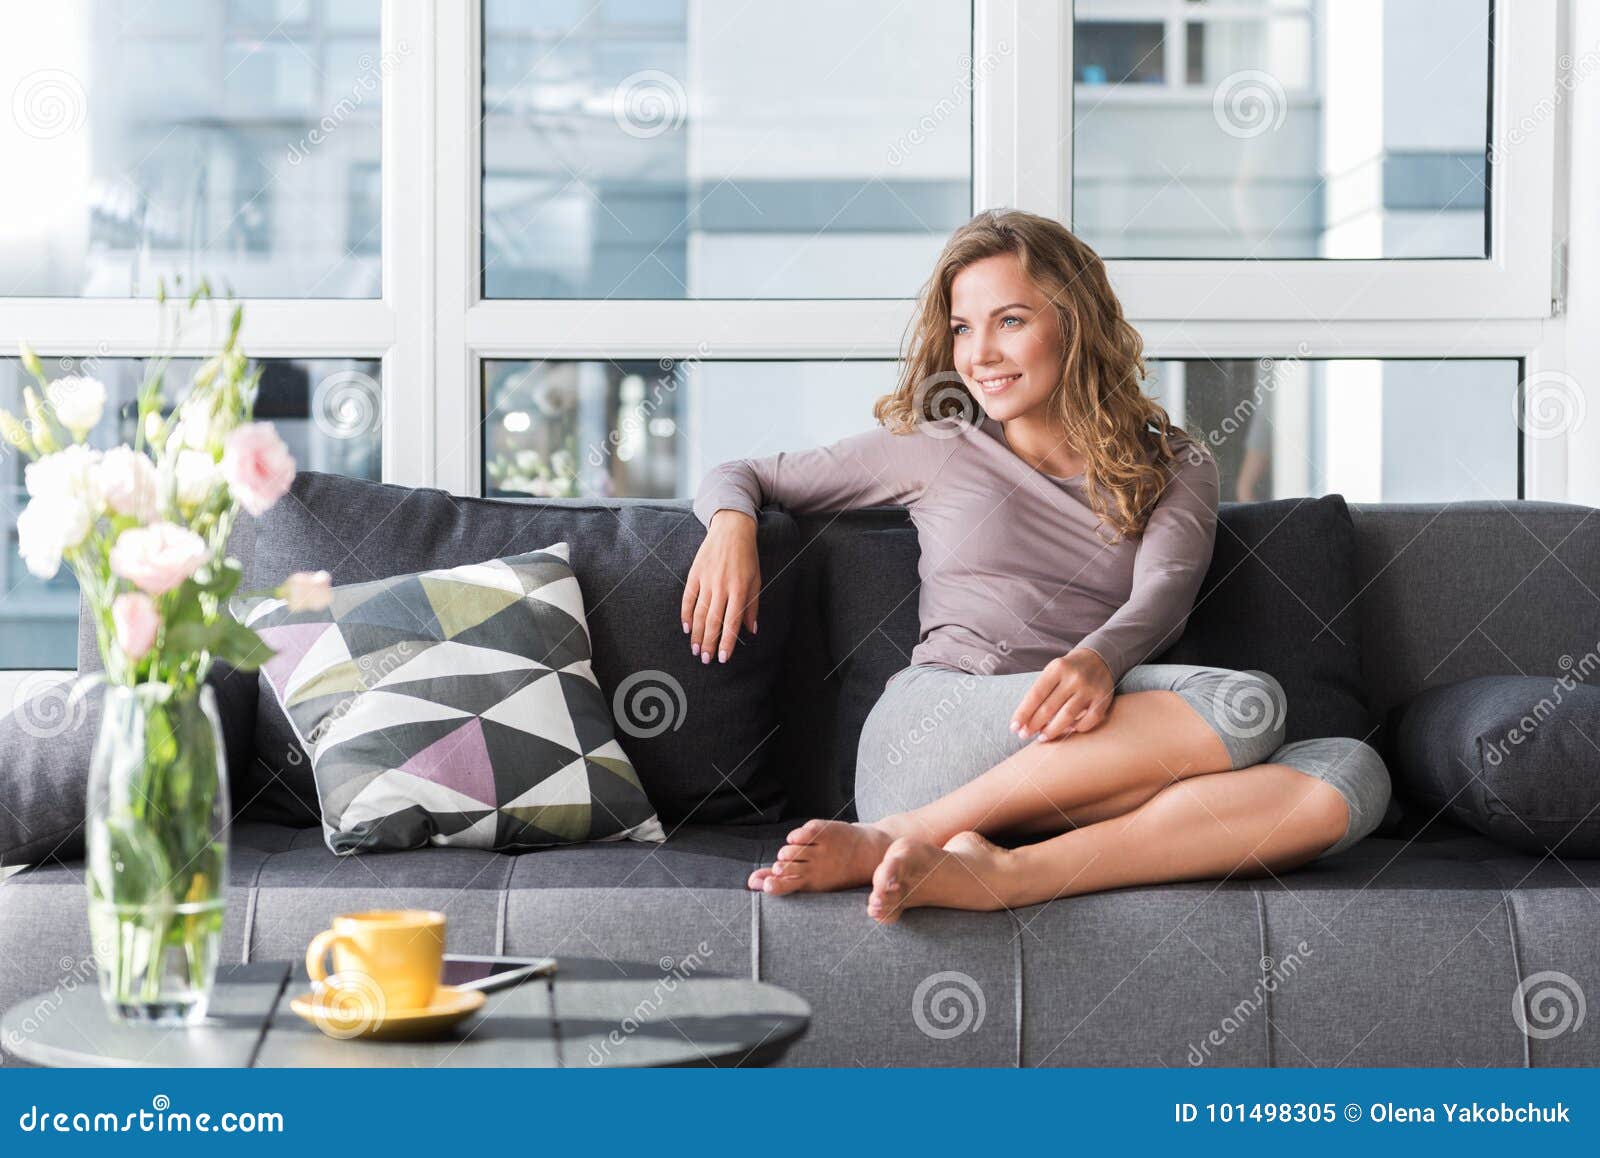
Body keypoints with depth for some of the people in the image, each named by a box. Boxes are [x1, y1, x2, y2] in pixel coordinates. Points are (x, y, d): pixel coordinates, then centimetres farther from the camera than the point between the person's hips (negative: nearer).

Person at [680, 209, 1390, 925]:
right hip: (935, 726, -3)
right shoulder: (937, 447, 19)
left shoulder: (1174, 466, 20)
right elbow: (742, 476, 26)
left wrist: (1098, 660, -25)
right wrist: (732, 523, 0)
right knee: (1244, 704, -27)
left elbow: (1164, 592, -1)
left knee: (1355, 775, -26)